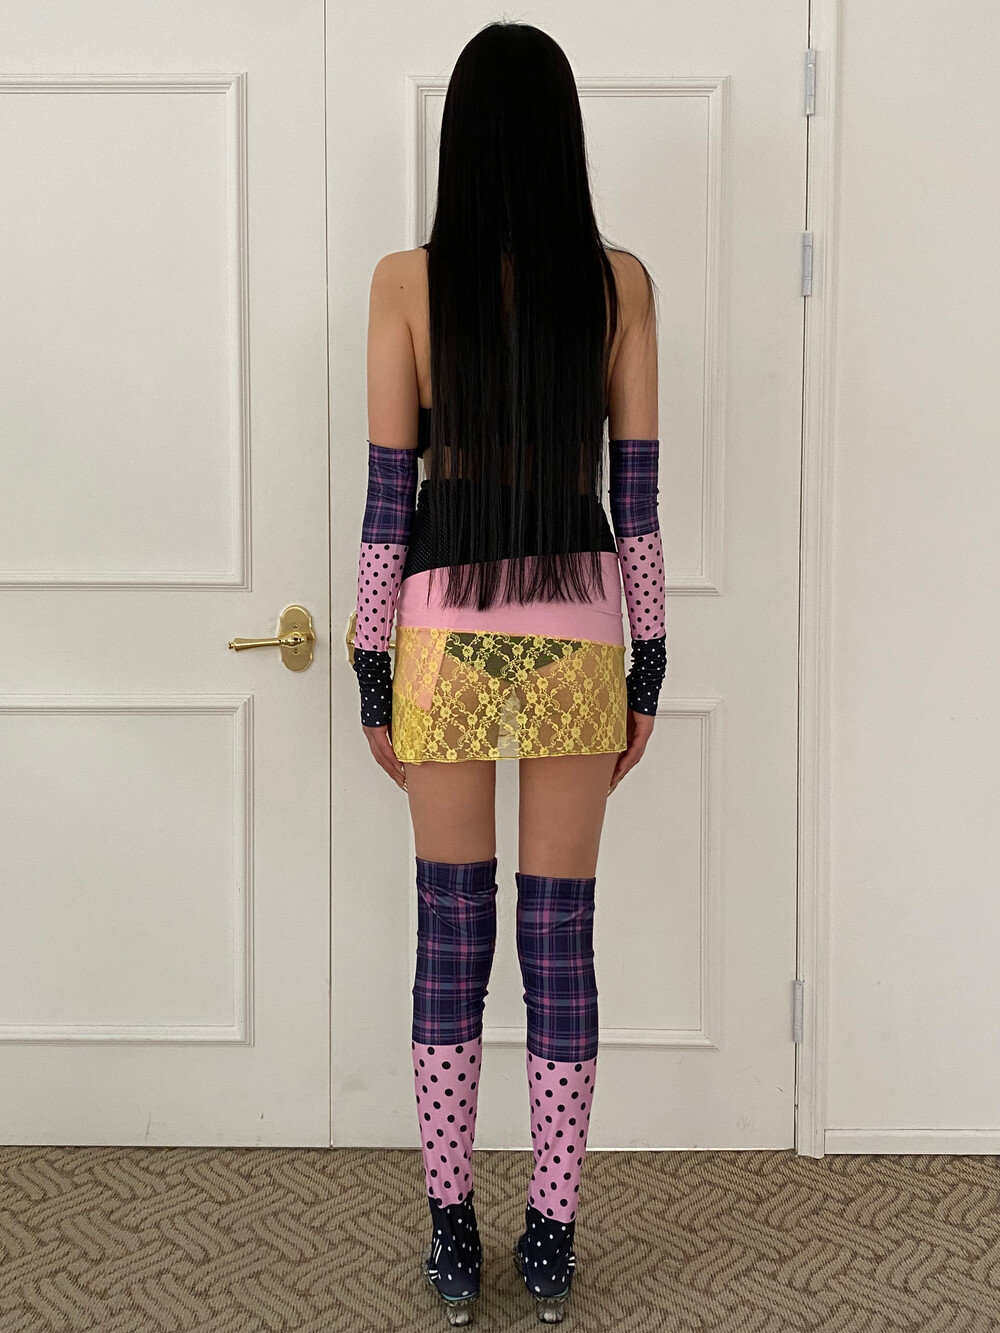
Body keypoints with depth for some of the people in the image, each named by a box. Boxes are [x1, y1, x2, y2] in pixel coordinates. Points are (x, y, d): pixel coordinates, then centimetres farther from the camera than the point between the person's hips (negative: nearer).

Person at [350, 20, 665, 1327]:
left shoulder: (406, 281, -3)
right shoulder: (620, 281, 0)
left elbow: (388, 494, -4)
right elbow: (637, 493, 0)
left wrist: (373, 675, 4)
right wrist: (647, 670, 8)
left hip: (446, 630, -1)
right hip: (579, 632, 1)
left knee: (451, 939, 10)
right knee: (562, 940, 9)